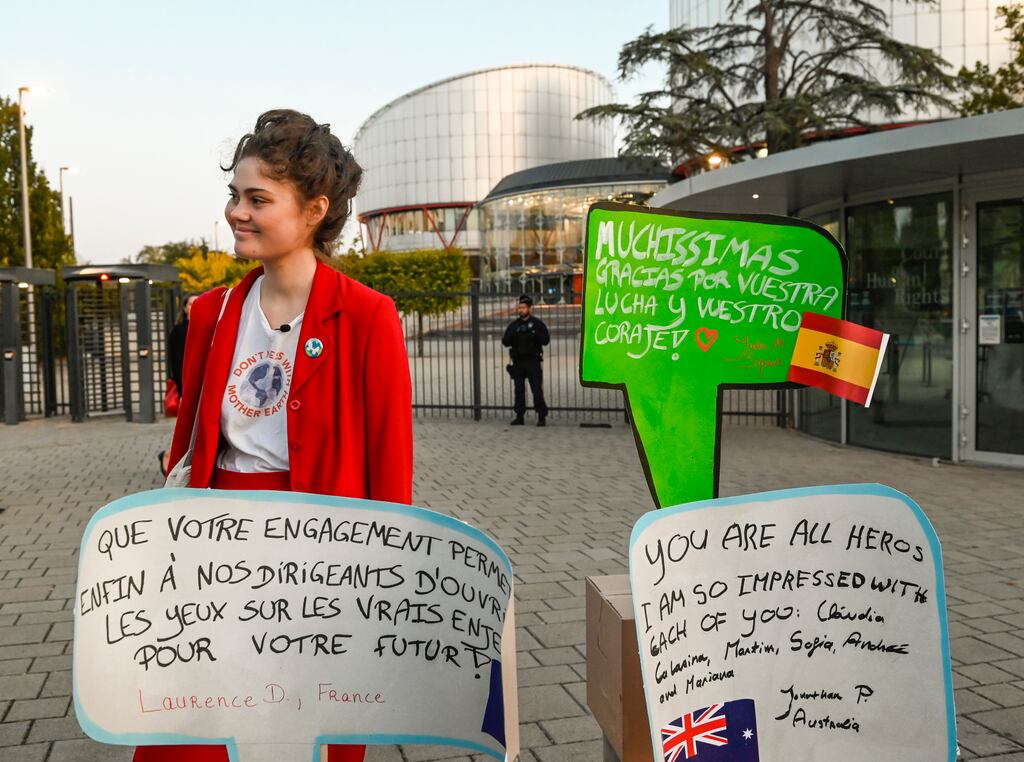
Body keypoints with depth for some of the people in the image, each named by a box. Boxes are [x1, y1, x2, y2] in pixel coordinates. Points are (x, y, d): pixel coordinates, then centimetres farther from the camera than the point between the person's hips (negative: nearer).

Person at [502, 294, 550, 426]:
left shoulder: (537, 324, 2)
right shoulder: (514, 325, 12)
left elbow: (546, 339, -5)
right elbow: (505, 342, 7)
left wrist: (534, 335, -20)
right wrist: (512, 336, -13)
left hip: (532, 361, -4)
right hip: (518, 362, 4)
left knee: (537, 389, -8)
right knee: (519, 390, 5)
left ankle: (541, 416, -4)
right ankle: (519, 416, 12)